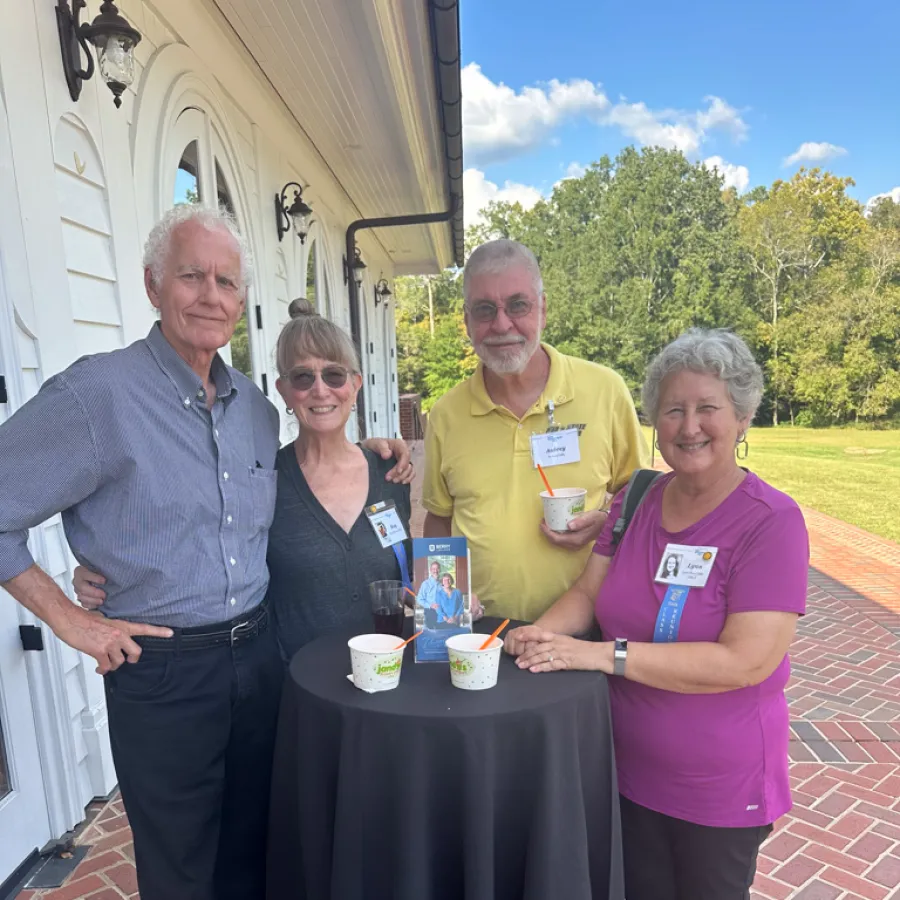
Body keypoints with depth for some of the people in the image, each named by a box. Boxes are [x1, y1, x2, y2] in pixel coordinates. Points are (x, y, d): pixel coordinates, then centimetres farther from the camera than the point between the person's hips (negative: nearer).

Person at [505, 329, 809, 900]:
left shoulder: (771, 521, -20)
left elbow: (747, 661, -27)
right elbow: (589, 593, 0)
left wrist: (603, 655, -30)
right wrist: (542, 632, -21)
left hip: (720, 786, -4)